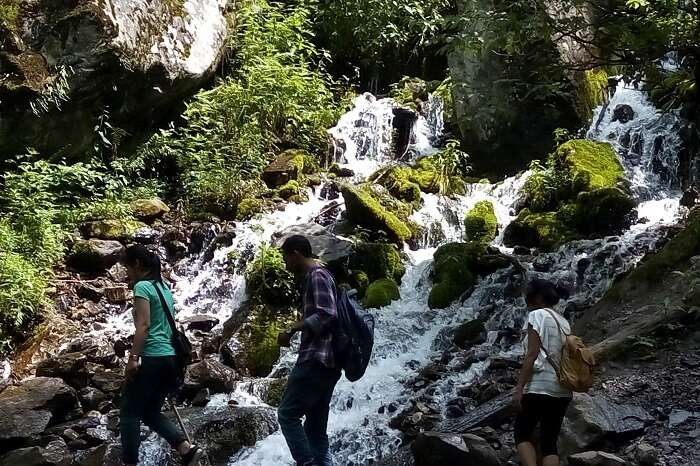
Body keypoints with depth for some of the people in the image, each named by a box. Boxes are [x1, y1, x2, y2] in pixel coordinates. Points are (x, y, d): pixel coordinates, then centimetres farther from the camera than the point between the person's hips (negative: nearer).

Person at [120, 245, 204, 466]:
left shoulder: (142, 286, -7)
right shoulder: (164, 287, 18)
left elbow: (143, 325, -17)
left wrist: (133, 357, -19)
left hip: (154, 358, -9)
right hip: (171, 358, 9)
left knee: (129, 412, 1)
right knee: (151, 412, 15)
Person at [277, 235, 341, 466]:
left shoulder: (316, 275, -6)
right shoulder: (315, 277, 24)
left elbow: (327, 315, -19)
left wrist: (292, 330, -17)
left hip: (316, 359, -10)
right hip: (326, 362, 10)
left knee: (288, 414, -10)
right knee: (316, 426, 7)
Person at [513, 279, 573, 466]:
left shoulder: (537, 315, -3)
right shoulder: (564, 322, 17)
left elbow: (532, 355, -12)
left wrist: (519, 389, -14)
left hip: (539, 387, -7)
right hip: (563, 390, 7)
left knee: (522, 435, 7)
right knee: (550, 442, 9)